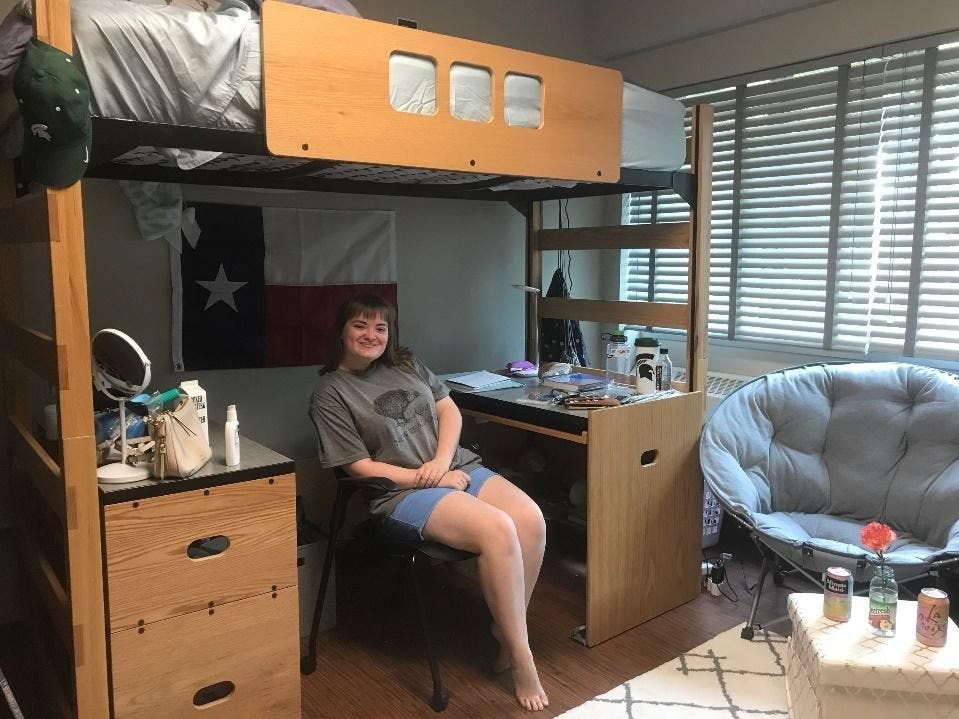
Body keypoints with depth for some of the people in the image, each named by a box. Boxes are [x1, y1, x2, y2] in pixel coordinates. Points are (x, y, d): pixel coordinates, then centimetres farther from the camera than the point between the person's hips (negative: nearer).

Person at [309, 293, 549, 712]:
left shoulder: (406, 363, 16)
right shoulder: (329, 393, 0)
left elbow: (449, 411, 14)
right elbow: (360, 467, -6)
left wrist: (441, 461, -6)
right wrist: (433, 481, -12)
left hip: (459, 467, 6)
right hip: (402, 491, -6)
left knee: (531, 520, -21)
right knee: (498, 531, -30)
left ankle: (506, 632, -4)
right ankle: (521, 660, -15)